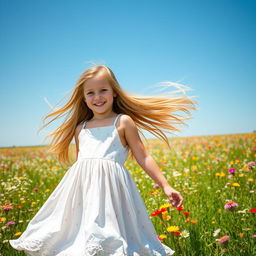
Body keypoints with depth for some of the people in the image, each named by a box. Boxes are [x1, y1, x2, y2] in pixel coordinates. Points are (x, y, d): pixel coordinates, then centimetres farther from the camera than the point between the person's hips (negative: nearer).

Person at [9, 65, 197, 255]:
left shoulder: (123, 122, 4)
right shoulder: (80, 128, 17)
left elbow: (143, 158, 4)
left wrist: (165, 185, -2)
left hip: (111, 185, -4)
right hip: (82, 186, 5)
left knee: (110, 239, -6)